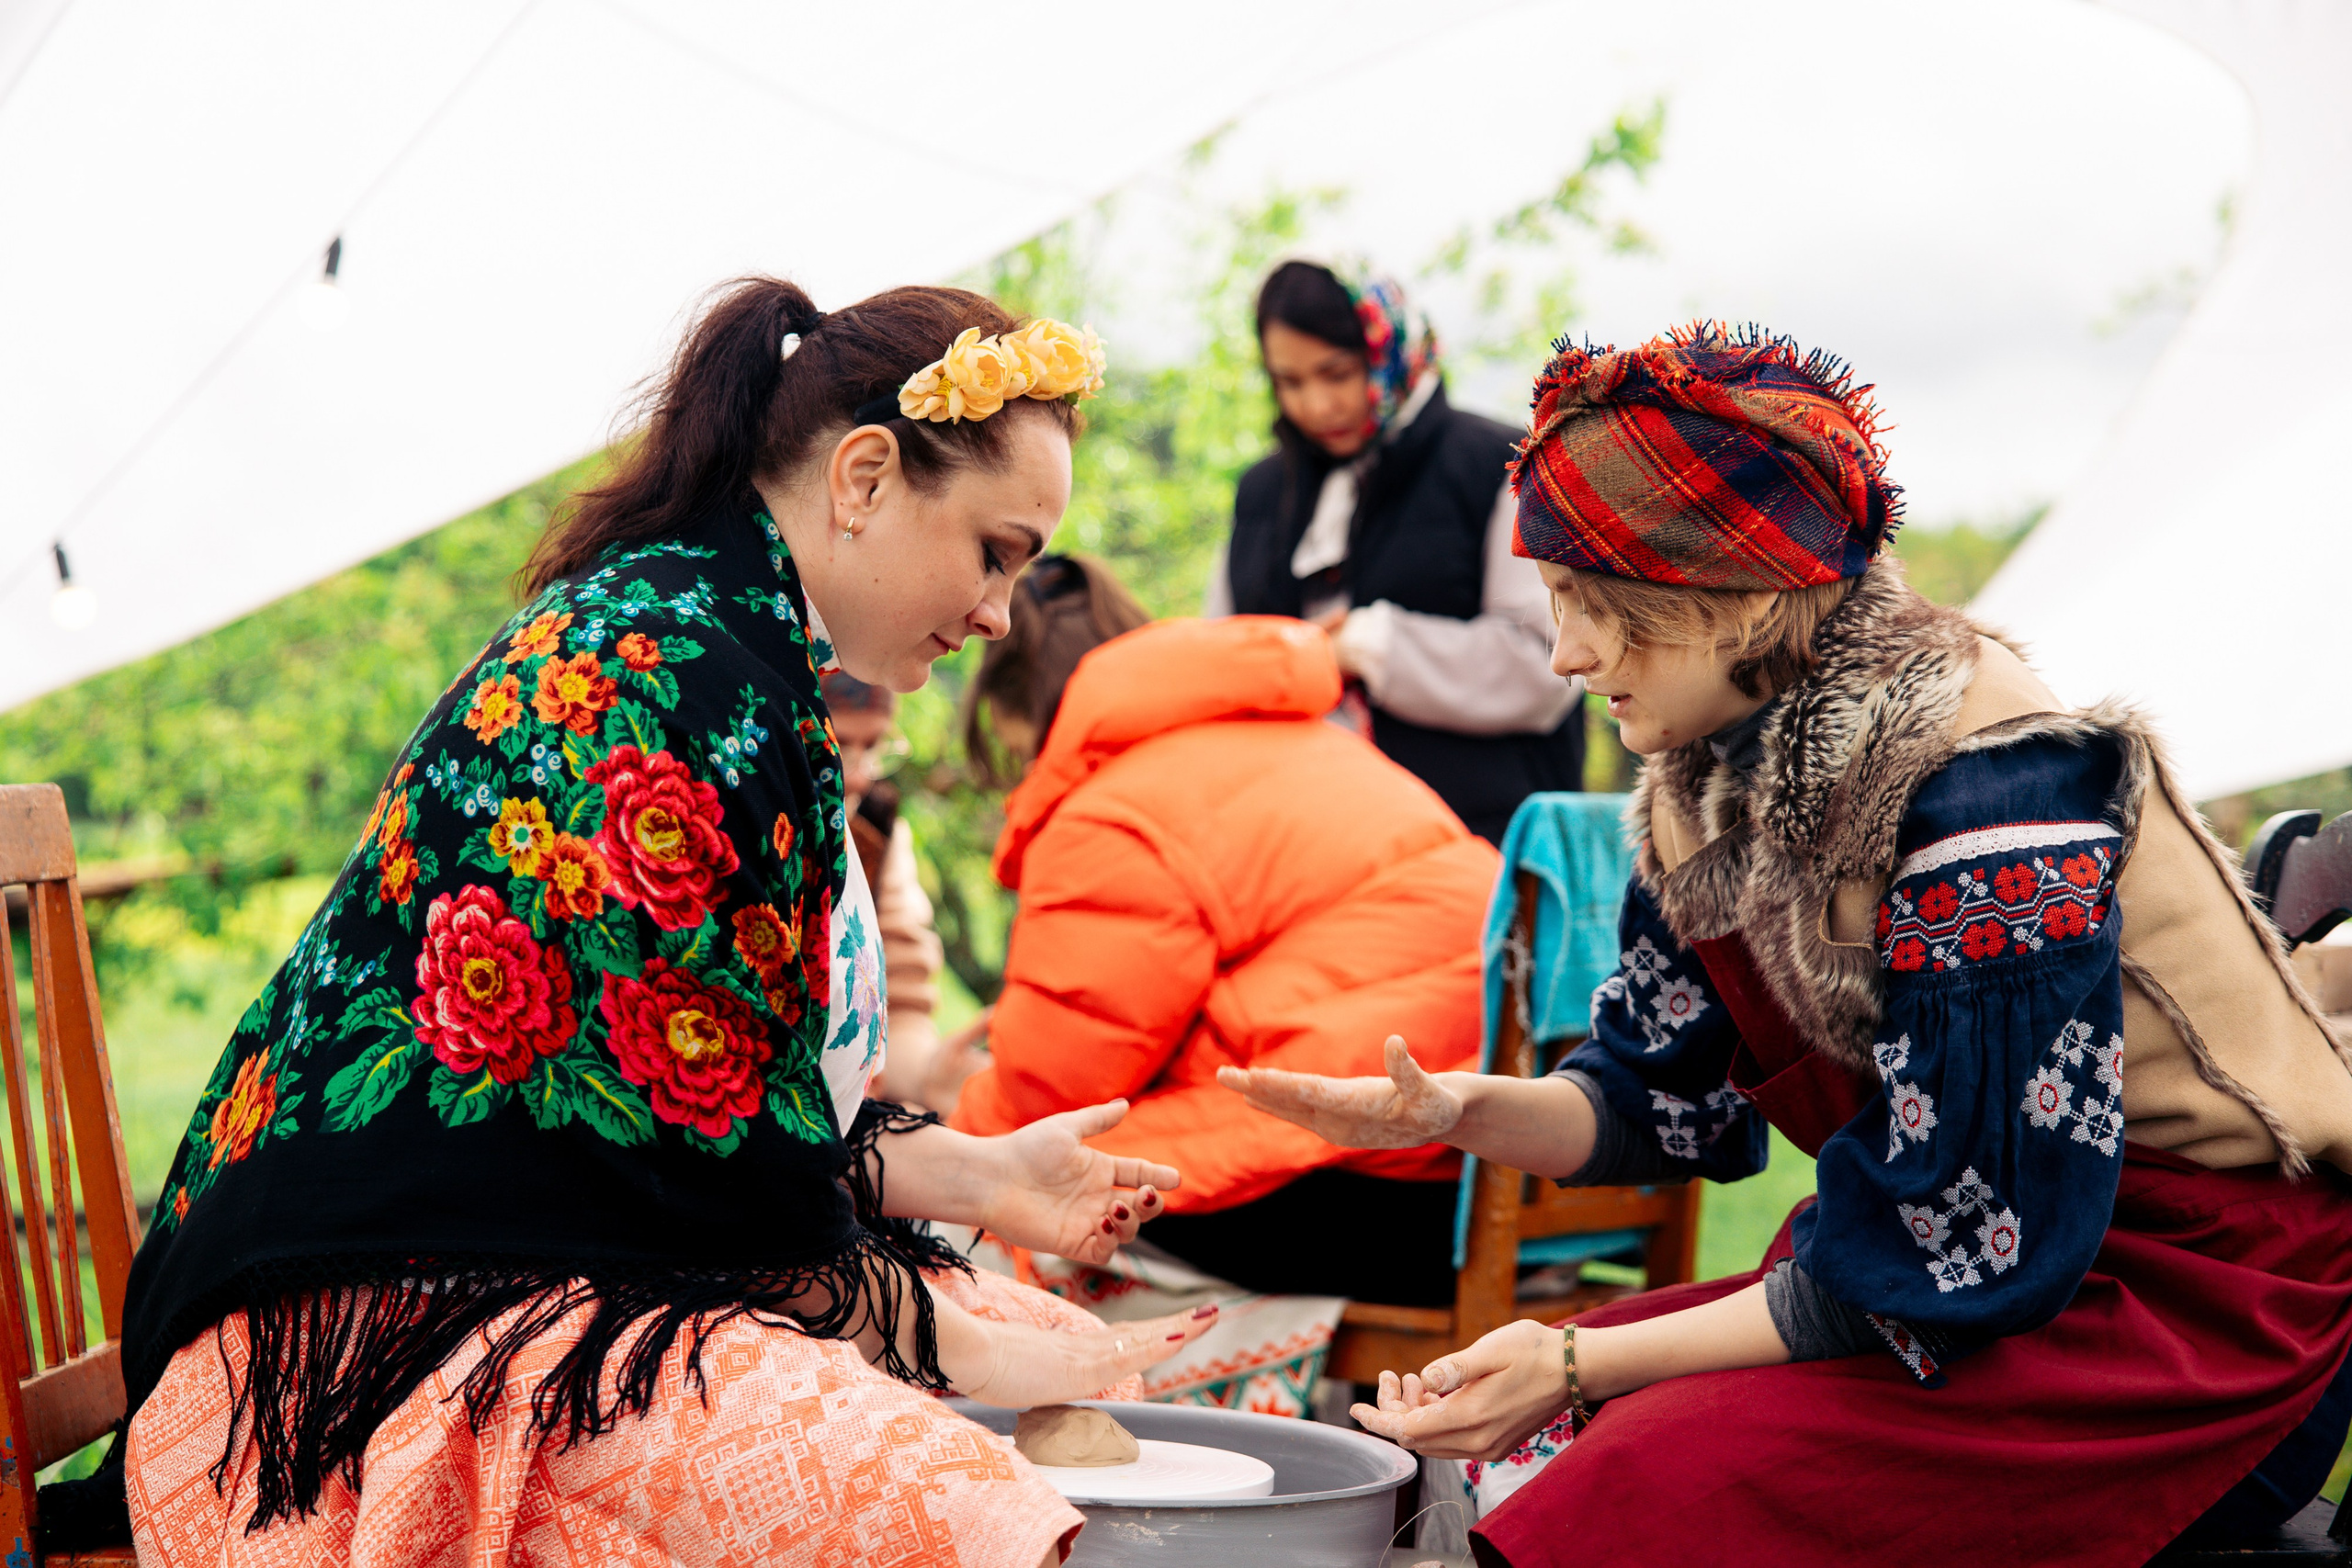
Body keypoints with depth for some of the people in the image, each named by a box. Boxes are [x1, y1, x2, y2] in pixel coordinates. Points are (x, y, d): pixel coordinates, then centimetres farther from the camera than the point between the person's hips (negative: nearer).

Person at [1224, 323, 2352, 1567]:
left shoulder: (1989, 788, -26)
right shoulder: (1722, 765, 1)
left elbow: (1959, 1262, -25)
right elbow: (1662, 1101, 9)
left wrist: (1585, 1367, -21)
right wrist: (1462, 1112, -12)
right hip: (2002, 1255, 8)